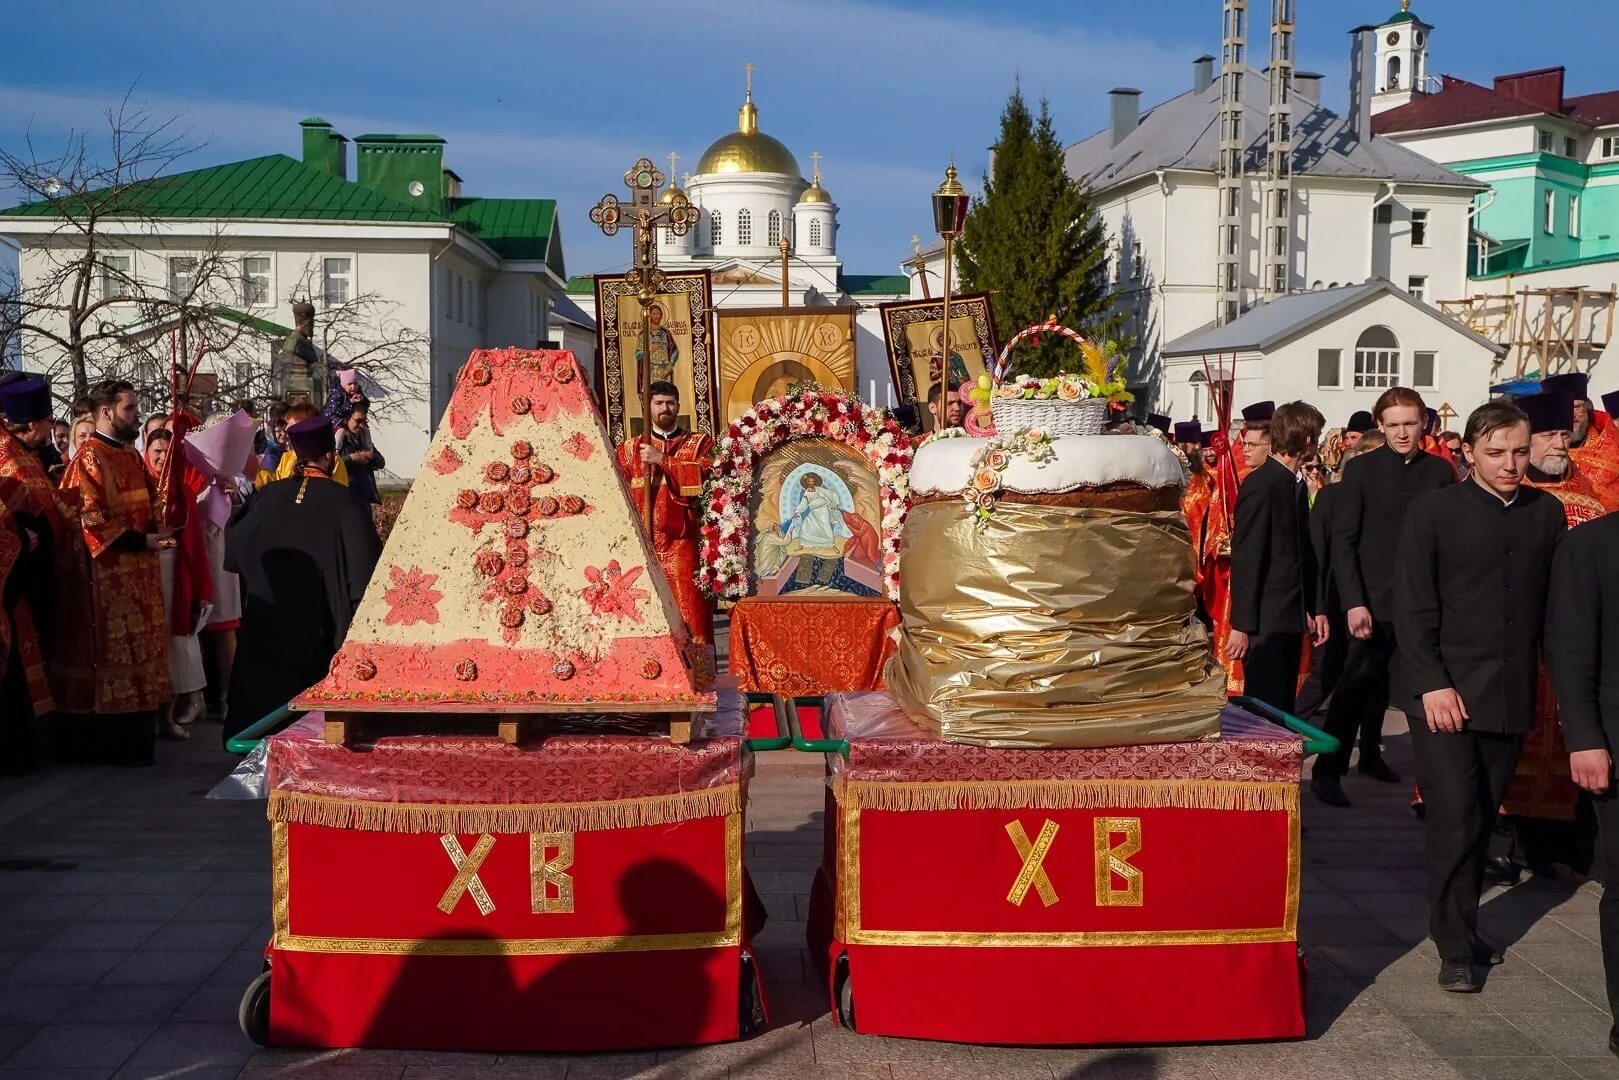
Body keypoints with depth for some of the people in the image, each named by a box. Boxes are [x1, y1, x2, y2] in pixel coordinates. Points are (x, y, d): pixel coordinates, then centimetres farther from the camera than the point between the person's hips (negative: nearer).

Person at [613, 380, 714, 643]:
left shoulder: (699, 443, 12)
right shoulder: (628, 449, 16)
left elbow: (704, 475, -8)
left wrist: (662, 459, -11)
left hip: (682, 542, -1)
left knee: (688, 609, -9)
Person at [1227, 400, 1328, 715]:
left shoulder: (1296, 485, 12)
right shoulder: (1260, 485, -14)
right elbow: (1245, 559, -16)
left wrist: (1315, 609, 13)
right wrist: (1242, 626, -17)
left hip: (1291, 619, 8)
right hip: (1265, 622, -8)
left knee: (1284, 709, 13)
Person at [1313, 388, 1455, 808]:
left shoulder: (1440, 472, 3)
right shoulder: (1360, 469, -5)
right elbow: (1343, 540, -8)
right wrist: (1354, 602, -16)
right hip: (1374, 599, -3)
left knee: (1383, 682, 13)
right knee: (1356, 684, -4)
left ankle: (1370, 752, 28)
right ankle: (1327, 769, 0)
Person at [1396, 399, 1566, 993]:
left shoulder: (1547, 513, 7)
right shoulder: (1434, 510, -4)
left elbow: (1553, 606, 10)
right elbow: (1413, 606, -7)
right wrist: (1432, 683, -13)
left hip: (1511, 695, 4)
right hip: (1444, 690, -4)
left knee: (1483, 816, 10)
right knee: (1455, 816, -6)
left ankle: (1463, 923, 24)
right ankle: (1455, 947, 4)